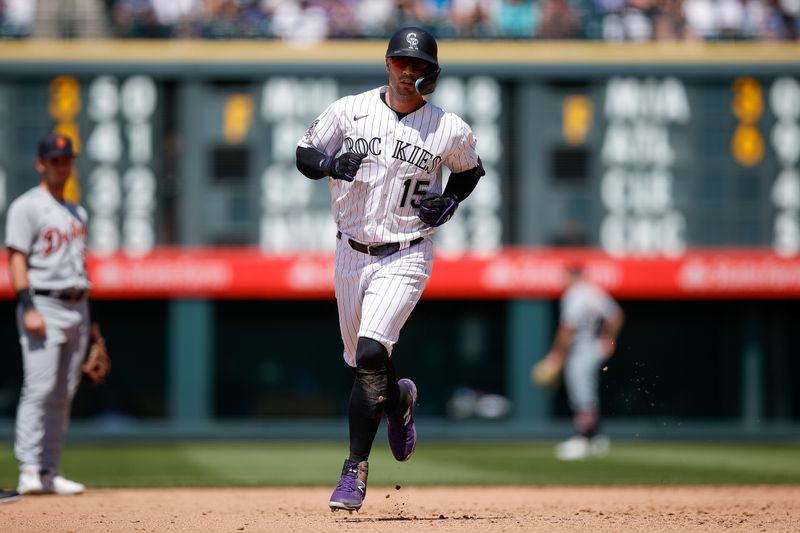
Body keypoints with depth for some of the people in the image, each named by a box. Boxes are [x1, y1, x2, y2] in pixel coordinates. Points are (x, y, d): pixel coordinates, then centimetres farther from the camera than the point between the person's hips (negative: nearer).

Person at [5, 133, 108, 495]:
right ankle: (29, 471, -17)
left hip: (77, 307, 7)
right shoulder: (27, 207, -3)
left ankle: (49, 472, 8)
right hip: (44, 305, -7)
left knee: (63, 396, 5)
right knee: (39, 388, -15)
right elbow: (17, 258, -11)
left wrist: (89, 319, 19)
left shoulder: (77, 213, 20)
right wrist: (28, 308, -21)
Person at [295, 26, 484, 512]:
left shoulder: (450, 130, -4)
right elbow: (305, 153, 3)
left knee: (370, 354, -21)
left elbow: (470, 170, 14)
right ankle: (399, 400, 51)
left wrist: (450, 203, -5)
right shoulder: (349, 111, -2)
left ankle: (356, 471, -15)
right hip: (351, 254, 4)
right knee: (362, 362, 15)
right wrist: (331, 163, -19)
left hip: (405, 257, -3)